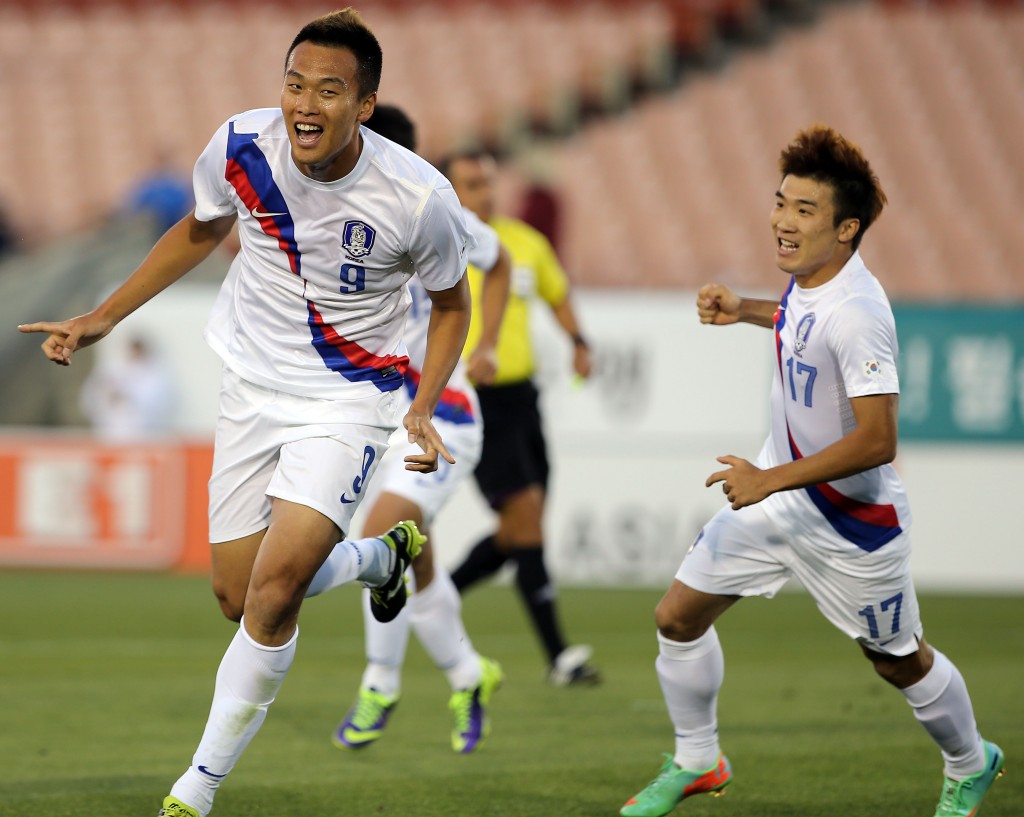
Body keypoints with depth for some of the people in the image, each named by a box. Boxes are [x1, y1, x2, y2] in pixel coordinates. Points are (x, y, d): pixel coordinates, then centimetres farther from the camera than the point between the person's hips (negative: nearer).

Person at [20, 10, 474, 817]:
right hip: (254, 384, 4)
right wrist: (102, 318, 10)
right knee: (239, 596, 7)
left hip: (349, 398, -4)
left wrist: (423, 409, -14)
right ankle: (378, 556, 39)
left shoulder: (418, 198, -21)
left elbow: (452, 302, -1)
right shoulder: (242, 146, -14)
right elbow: (200, 230, 10)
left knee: (275, 585, -19)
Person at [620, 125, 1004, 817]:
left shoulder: (856, 314, -31)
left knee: (900, 661, 11)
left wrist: (769, 480, -30)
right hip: (778, 491, 8)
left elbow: (877, 441, -34)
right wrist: (745, 311, 8)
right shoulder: (809, 277, -4)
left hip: (853, 516, -8)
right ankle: (696, 761, 24)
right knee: (679, 616, 3)